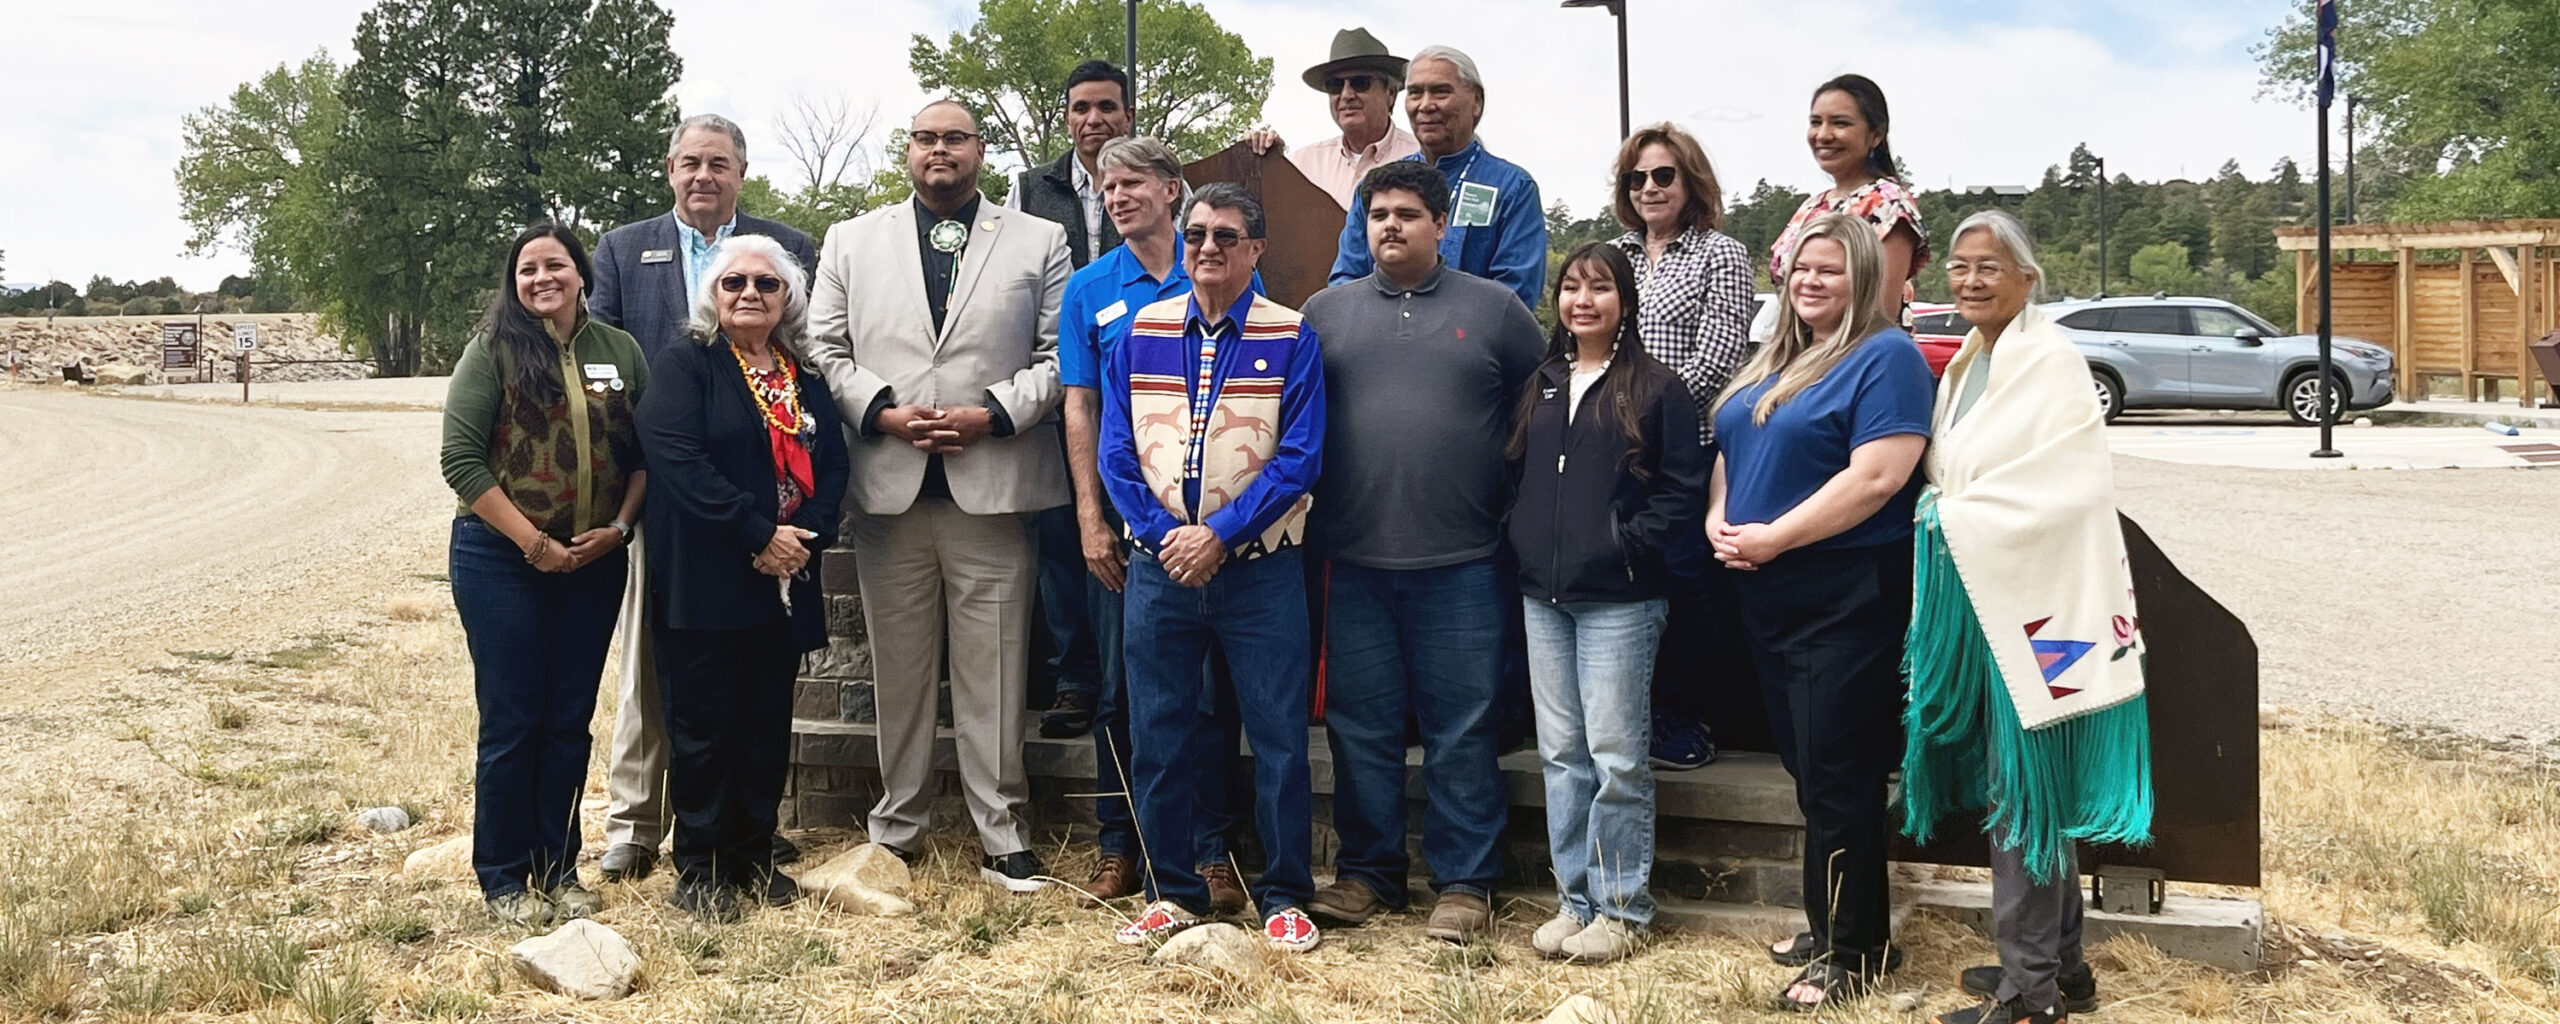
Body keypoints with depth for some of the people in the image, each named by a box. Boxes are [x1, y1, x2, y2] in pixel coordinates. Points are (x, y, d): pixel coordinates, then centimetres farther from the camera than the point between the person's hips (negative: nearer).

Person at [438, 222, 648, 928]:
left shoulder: (620, 352, 6)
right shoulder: (493, 350, -5)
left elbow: (644, 452, 8)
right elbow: (462, 458, -10)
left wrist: (619, 526, -7)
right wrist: (534, 541, -14)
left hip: (595, 562, 3)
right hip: (502, 559, -3)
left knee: (570, 720, 9)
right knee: (511, 720, 2)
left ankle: (559, 869, 21)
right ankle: (505, 879, 14)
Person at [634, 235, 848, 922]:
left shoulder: (806, 380, 14)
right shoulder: (684, 367, -3)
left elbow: (832, 463, 7)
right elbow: (676, 458, -16)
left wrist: (806, 536, -12)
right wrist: (758, 535, -19)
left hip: (786, 582, 5)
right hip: (705, 582, -5)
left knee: (768, 725, 10)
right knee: (703, 726, 1)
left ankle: (754, 858, 22)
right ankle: (700, 869, 11)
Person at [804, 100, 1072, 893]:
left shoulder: (1040, 242, 9)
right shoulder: (852, 242, 14)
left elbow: (1060, 355, 3)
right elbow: (823, 349, 9)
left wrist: (993, 414, -10)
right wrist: (882, 412, -7)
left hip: (993, 484, -2)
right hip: (889, 485, 2)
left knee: (993, 668, 0)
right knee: (898, 665, 9)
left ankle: (1002, 833, 8)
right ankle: (898, 821, 21)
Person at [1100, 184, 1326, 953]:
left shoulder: (1291, 338, -2)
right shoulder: (1140, 332, 6)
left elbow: (1300, 457, -8)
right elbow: (1116, 451, 3)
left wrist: (1220, 535, -15)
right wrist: (1163, 535, -10)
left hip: (1260, 567, -2)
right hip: (1160, 567, 3)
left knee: (1278, 736, 1)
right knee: (1159, 736, 8)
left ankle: (1284, 896, 15)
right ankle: (1173, 891, 21)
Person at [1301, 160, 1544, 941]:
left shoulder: (1494, 310, 4)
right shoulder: (1325, 312, 10)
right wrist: (1308, 512, 6)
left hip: (1462, 563, -2)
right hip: (1354, 562, 2)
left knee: (1462, 730, 4)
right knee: (1360, 727, 9)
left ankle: (1465, 883, 14)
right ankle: (1367, 872, 21)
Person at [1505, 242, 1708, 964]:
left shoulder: (1657, 390, -3)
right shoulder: (1541, 387, 14)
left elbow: (1683, 490, -6)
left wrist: (1631, 546, -13)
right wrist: (1524, 539, 6)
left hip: (1619, 599, -6)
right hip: (1544, 596, 6)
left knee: (1615, 755, -3)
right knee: (1561, 754, 9)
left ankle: (1622, 909, 8)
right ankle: (1575, 899, 18)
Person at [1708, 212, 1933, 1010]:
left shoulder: (1885, 357, -10)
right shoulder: (1772, 362, 16)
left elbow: (1878, 477, -21)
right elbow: (1732, 452, 20)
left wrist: (1772, 537, -20)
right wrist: (1720, 520, -1)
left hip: (1848, 597, -8)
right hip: (1769, 596, 8)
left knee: (1837, 775, -3)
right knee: (1806, 766, 15)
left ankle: (1855, 952, 9)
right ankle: (1833, 923, 28)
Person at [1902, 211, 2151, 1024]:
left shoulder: (2050, 361, -12)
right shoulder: (1964, 364, 14)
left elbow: (2058, 492, -20)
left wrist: (1951, 518, -13)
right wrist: (1942, 516, 2)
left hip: (2029, 599, -9)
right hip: (1976, 595, 9)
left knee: (2022, 785, -4)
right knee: (2017, 783, 14)